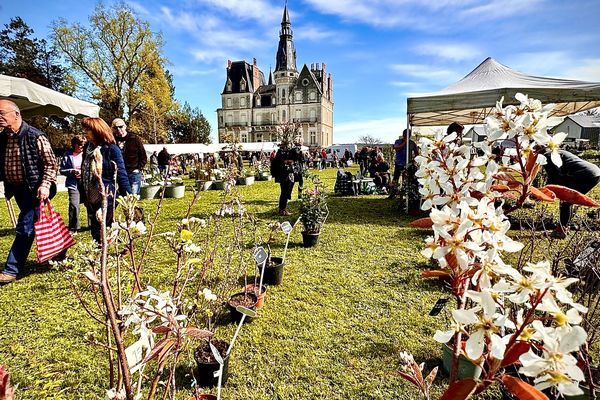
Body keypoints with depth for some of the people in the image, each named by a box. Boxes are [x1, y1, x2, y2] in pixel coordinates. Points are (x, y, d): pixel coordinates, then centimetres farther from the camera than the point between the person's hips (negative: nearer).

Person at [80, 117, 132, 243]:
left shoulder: (111, 149, -11)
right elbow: (84, 174, 16)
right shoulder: (87, 148, 9)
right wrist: (83, 196, 16)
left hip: (107, 199, -7)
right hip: (92, 200, 7)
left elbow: (122, 175, -12)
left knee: (99, 234, -3)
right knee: (96, 234, 14)